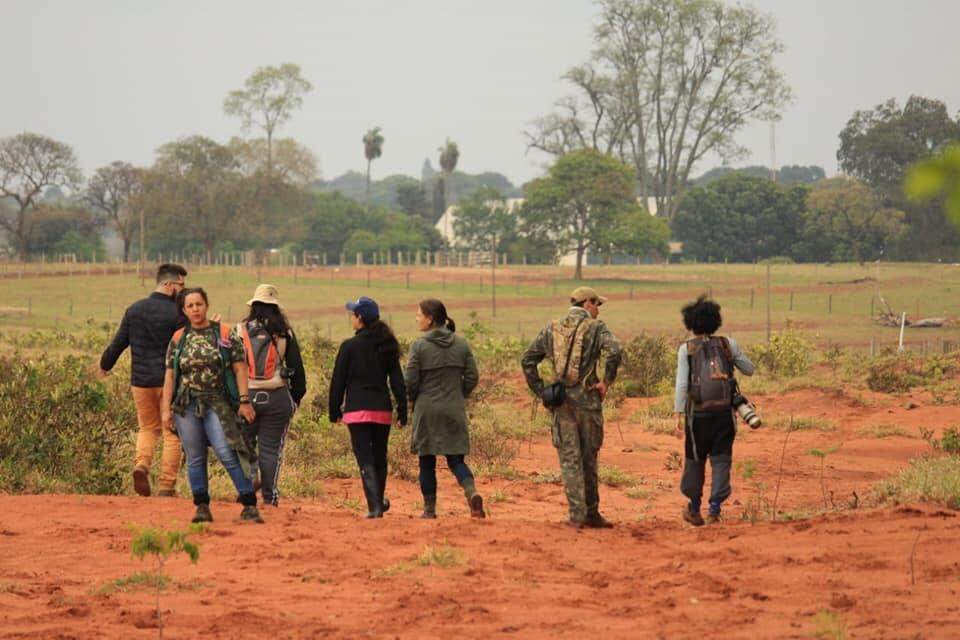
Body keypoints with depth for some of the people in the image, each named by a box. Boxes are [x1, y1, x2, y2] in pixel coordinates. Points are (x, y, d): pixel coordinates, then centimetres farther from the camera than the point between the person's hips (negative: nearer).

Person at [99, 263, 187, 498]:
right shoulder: (177, 313, -10)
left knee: (148, 428, 20)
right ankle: (167, 485, 2)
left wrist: (105, 365, 25)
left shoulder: (134, 309, 5)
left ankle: (141, 464, -7)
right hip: (170, 381, -4)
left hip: (140, 381, 4)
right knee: (172, 433, 5)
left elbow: (118, 342, 11)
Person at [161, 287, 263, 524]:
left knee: (227, 453, -13)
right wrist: (166, 409, 5)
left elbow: (240, 369, 1)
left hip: (218, 404, -3)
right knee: (195, 458, 4)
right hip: (186, 405, 3)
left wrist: (244, 401, -7)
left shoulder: (224, 334, 2)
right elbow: (170, 375, 11)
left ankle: (249, 505, -10)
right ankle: (202, 507, 11)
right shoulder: (178, 339, 9)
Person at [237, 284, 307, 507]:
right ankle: (269, 495, 4)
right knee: (271, 447, 5)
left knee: (244, 441, 13)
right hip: (277, 397, 0)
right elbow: (296, 367, 5)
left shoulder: (240, 331, 0)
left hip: (246, 395, 0)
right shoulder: (285, 334, 1)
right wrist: (297, 396, 16)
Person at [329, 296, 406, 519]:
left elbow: (338, 381, -3)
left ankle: (375, 506, -15)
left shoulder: (349, 346, -6)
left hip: (357, 410, -4)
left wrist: (335, 411, 5)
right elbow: (398, 381, 4)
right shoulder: (387, 347, 6)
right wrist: (402, 412, 7)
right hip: (382, 409, 4)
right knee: (379, 457, 19)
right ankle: (379, 502, 32)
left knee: (365, 459, -4)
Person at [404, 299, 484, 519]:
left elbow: (410, 381, -9)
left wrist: (414, 401, 10)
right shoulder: (461, 344, 2)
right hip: (455, 411, 3)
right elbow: (472, 377, 3)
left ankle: (429, 508, 12)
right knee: (456, 459, 8)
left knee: (427, 462, 9)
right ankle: (472, 492, -17)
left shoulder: (419, 346, -10)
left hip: (427, 410, -3)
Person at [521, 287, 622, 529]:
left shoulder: (552, 329, 10)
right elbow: (614, 351, -22)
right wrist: (606, 382, -10)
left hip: (561, 401, 3)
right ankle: (591, 512, 18)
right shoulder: (595, 327, -4)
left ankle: (577, 514, -5)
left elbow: (527, 360, 10)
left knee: (569, 459, 3)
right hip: (587, 400, -3)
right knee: (589, 458, 10)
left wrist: (541, 391, 11)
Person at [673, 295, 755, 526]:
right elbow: (749, 370, 15)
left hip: (698, 412, -1)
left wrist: (679, 416, -8)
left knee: (695, 459, 13)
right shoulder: (728, 344, 3)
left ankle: (694, 509, 25)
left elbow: (682, 384, -9)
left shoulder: (686, 349, -2)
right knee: (721, 460, 5)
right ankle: (715, 509, -6)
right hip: (724, 411, 1)